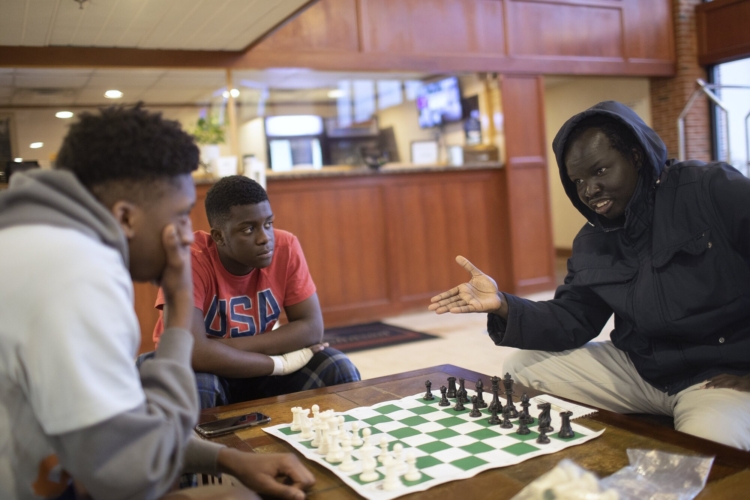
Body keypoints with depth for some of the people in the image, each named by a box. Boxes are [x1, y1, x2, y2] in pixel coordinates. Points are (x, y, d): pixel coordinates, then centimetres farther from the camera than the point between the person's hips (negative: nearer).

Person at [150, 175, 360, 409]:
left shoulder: (286, 247, -17)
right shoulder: (191, 259, -28)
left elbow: (312, 328, -18)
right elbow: (193, 352, -37)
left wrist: (224, 347, -26)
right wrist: (280, 363, -28)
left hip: (255, 368, 3)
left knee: (339, 370, -20)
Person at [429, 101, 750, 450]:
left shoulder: (714, 190, -11)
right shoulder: (591, 244, 7)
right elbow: (571, 320, 5)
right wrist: (503, 306, -12)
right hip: (636, 367, 6)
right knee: (519, 369, 1)